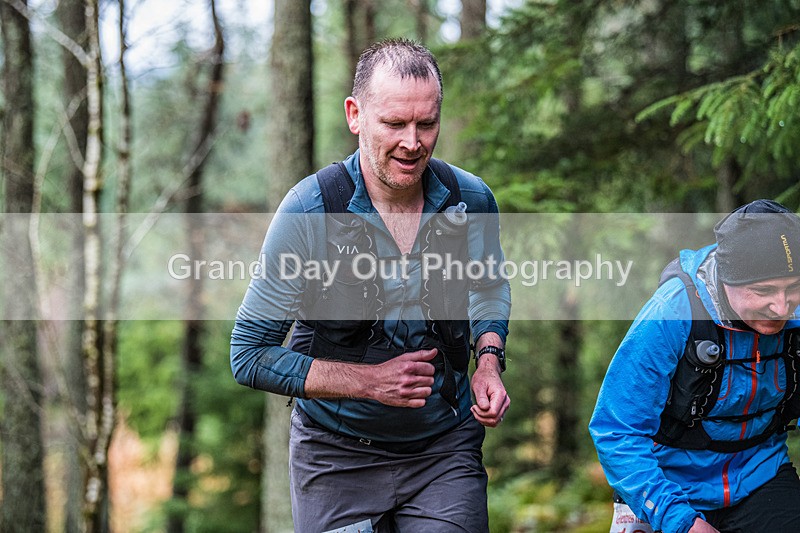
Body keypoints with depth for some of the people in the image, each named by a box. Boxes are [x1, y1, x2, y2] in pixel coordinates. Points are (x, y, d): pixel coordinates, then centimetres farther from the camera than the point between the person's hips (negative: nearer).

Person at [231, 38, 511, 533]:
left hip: (445, 448, 2)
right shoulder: (308, 212, -17)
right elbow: (250, 355, -13)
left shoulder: (470, 200, -7)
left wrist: (489, 359, -3)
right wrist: (368, 381, -20)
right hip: (337, 457, -2)